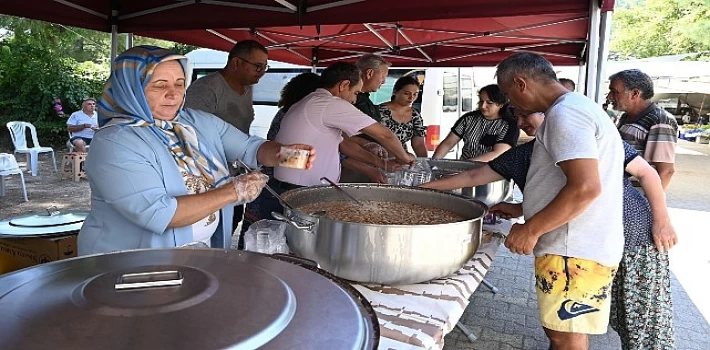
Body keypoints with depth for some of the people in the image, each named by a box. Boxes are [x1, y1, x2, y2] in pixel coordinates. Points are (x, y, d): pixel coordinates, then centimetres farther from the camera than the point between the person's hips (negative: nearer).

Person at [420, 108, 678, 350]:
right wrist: (423, 187, 2)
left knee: (644, 322, 5)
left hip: (637, 238, -4)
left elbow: (646, 172, -7)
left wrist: (662, 220, -11)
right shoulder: (524, 156, -1)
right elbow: (473, 177, 3)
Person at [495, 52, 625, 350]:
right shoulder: (578, 108, 17)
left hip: (575, 251, -10)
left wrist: (531, 229, -19)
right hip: (578, 245, 10)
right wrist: (522, 208, 24)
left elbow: (585, 187, -27)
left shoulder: (564, 113, -17)